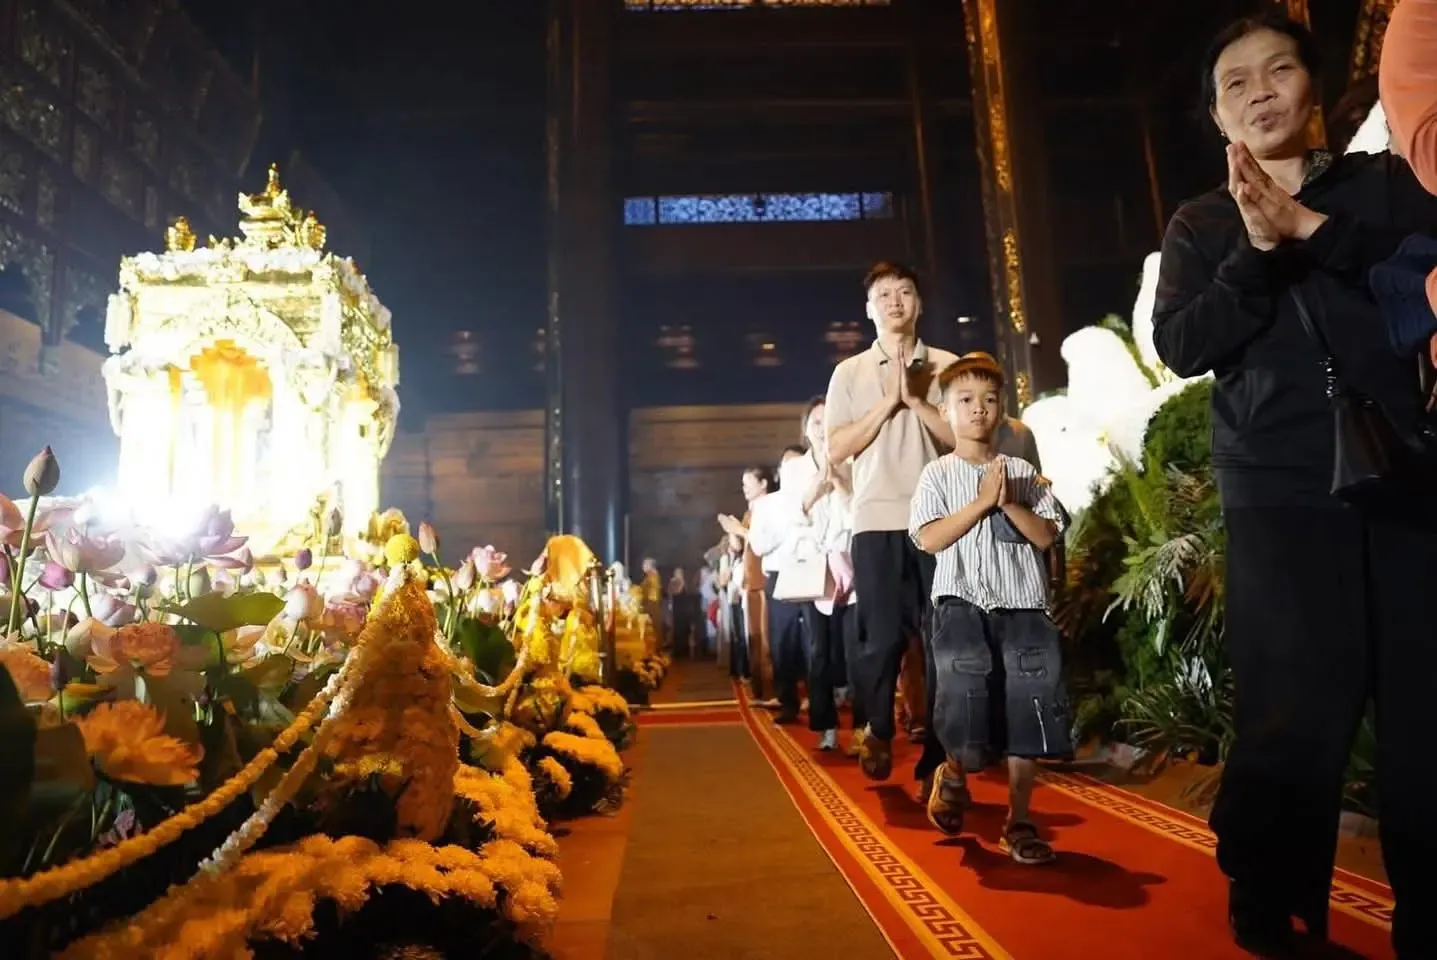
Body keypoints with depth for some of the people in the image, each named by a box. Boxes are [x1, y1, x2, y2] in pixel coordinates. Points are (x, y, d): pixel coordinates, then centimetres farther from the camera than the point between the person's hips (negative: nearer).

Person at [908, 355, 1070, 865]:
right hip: (962, 605, -2)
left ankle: (1019, 821, 16)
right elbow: (930, 538, -8)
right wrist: (983, 501, -11)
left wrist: (1008, 503, -10)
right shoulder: (938, 474, 4)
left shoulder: (1023, 473, 10)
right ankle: (952, 777, 22)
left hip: (1022, 607, 3)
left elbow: (1047, 535, 3)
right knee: (965, 704, -12)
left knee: (1028, 714, 0)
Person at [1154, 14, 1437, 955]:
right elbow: (1179, 346, -2)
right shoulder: (1202, 224, 14)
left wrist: (1309, 227, -12)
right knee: (1297, 717, -7)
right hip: (1279, 498, -1)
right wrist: (1258, 250, -14)